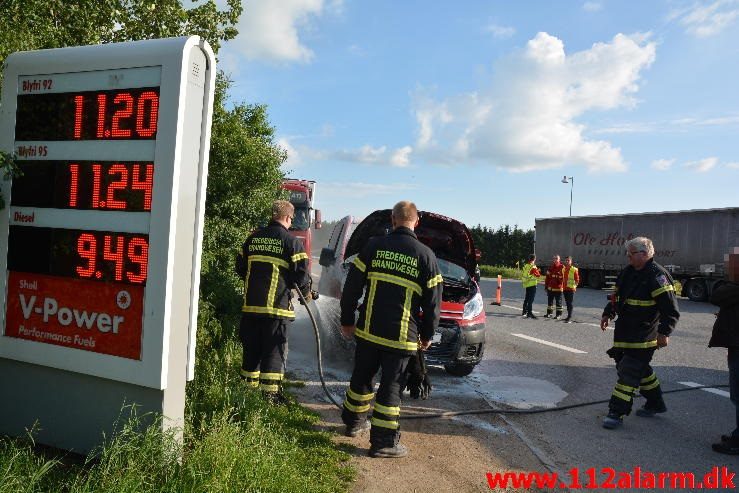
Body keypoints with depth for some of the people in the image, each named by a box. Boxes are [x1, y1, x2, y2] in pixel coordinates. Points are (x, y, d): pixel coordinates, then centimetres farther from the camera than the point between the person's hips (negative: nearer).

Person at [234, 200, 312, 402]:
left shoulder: (253, 238, 9)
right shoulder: (291, 242, -7)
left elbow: (240, 267, 16)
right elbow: (301, 272, -10)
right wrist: (306, 292, 9)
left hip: (251, 304, 5)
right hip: (277, 304, -5)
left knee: (251, 348, 15)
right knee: (274, 350, 2)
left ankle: (249, 385, 25)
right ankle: (270, 392, 3)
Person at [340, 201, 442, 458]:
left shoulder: (374, 246, -1)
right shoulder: (425, 255, -4)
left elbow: (352, 287, 0)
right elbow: (433, 302, 0)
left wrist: (347, 320, 10)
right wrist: (427, 335, 11)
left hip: (368, 330, 2)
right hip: (402, 336, -2)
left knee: (362, 377, 20)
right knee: (390, 386, 6)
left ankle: (354, 422, 38)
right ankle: (384, 442, 12)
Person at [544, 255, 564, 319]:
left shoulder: (562, 267, -8)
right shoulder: (550, 267, 9)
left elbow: (564, 277, -13)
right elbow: (547, 277, 12)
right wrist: (546, 285, 11)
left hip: (558, 288, -6)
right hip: (550, 288, 6)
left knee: (558, 302, 3)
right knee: (550, 301, 15)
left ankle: (558, 314, 11)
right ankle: (549, 313, 27)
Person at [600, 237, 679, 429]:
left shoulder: (657, 276, -15)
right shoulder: (628, 272, 11)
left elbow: (671, 309, -18)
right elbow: (616, 296, 23)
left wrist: (664, 332, -22)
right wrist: (608, 314, 15)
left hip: (644, 335, -9)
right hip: (625, 331, 9)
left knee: (630, 372, -8)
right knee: (640, 368, 19)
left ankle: (617, 412, -5)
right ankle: (655, 403, 37)